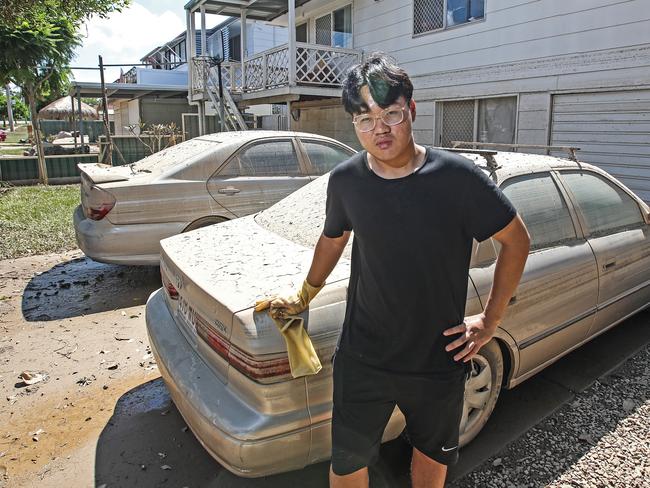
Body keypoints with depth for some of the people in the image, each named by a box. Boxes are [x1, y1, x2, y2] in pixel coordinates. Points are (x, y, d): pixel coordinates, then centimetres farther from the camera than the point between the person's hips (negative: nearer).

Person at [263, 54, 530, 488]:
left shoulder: (458, 178, -18)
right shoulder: (346, 180, -9)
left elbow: (516, 241, -5)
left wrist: (491, 320, -5)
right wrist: (304, 298, 20)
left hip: (439, 360, -1)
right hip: (362, 359, 1)